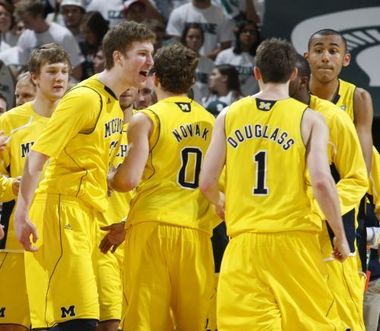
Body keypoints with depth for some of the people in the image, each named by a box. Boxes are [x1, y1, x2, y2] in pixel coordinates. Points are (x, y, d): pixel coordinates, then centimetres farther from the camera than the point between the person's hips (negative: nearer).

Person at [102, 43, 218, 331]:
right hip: (198, 231, 5)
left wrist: (105, 178, 13)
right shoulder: (210, 122, 14)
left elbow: (129, 180, -12)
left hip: (154, 228, -4)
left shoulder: (147, 119, -2)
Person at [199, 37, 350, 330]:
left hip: (244, 242, 2)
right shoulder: (309, 119, -1)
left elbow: (207, 183, 4)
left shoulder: (229, 116, 7)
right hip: (294, 238, -2)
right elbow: (322, 182, -12)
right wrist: (340, 237, -1)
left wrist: (221, 204, 27)